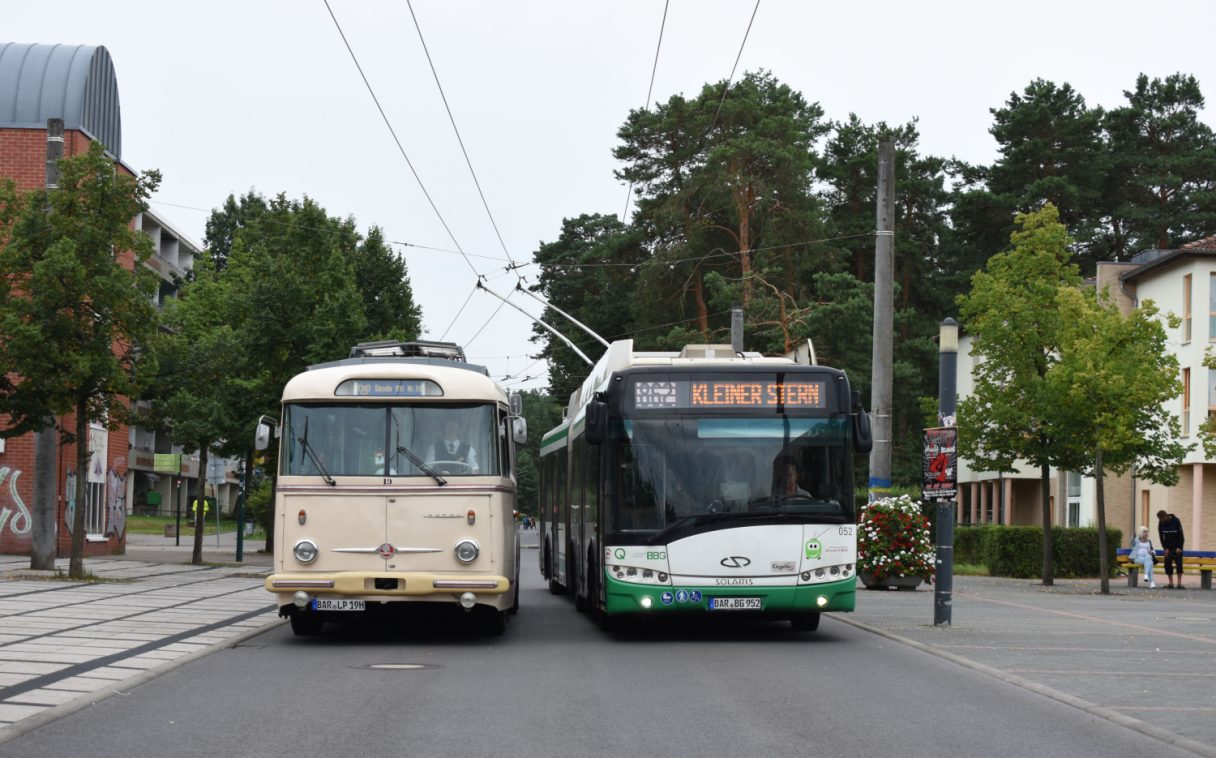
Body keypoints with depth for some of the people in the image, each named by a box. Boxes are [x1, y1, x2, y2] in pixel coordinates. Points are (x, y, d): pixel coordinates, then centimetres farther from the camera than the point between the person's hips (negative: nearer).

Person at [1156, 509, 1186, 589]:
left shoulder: (1175, 521, -15)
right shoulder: (1161, 523, -5)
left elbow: (1181, 535, -13)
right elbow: (1161, 536, -2)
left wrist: (1179, 547, -18)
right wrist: (1165, 548, -10)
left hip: (1177, 546, -3)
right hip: (1168, 547, 3)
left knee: (1179, 563, -11)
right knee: (1167, 564, -6)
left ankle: (1179, 583, -9)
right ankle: (1171, 583, -3)